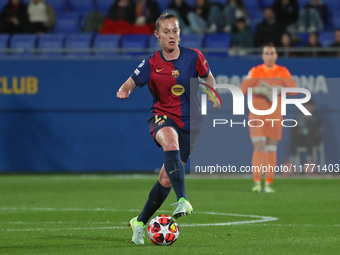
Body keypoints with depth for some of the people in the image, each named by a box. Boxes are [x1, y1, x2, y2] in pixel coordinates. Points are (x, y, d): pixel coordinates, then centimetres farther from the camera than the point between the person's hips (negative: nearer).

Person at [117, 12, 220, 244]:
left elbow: (208, 77, 14)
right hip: (163, 117, -1)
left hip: (189, 123, 1)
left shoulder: (193, 57, -4)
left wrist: (213, 98, 7)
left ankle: (140, 223, 17)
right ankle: (183, 200, -48)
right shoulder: (151, 64, -5)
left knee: (166, 179, -1)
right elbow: (130, 84, -4)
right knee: (170, 144, -39)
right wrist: (124, 91, -25)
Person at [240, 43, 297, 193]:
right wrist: (259, 90, -22)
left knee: (271, 150, 5)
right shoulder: (255, 71, 2)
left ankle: (269, 183, 9)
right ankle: (257, 182, -15)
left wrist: (278, 89, -18)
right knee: (259, 148, -12)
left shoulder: (283, 72, 6)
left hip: (275, 117, 2)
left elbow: (293, 89, -4)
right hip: (257, 117, -2)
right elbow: (243, 88, -8)